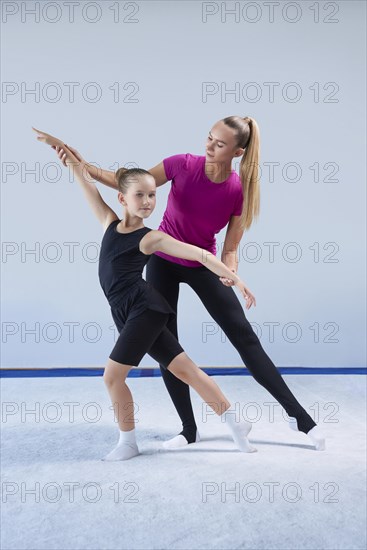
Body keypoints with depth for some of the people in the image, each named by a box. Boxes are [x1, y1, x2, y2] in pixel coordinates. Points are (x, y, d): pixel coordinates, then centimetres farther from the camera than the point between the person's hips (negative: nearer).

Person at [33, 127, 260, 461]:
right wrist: (62, 148, 15)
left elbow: (200, 255, -10)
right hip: (129, 314, 6)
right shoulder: (111, 223, 9)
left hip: (144, 308, -6)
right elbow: (87, 184, 14)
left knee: (113, 375, -5)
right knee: (185, 370, 7)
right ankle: (234, 422, 16)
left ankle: (128, 443, 14)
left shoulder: (152, 238, -6)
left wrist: (236, 279, -15)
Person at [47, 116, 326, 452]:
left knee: (245, 337, -4)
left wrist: (230, 271, -32)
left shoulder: (240, 191, -17)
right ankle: (189, 429, 16)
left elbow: (230, 249, -11)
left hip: (202, 265, -1)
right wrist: (84, 166, -15)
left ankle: (298, 414, 10)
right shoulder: (183, 164, -16)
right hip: (163, 262, 1)